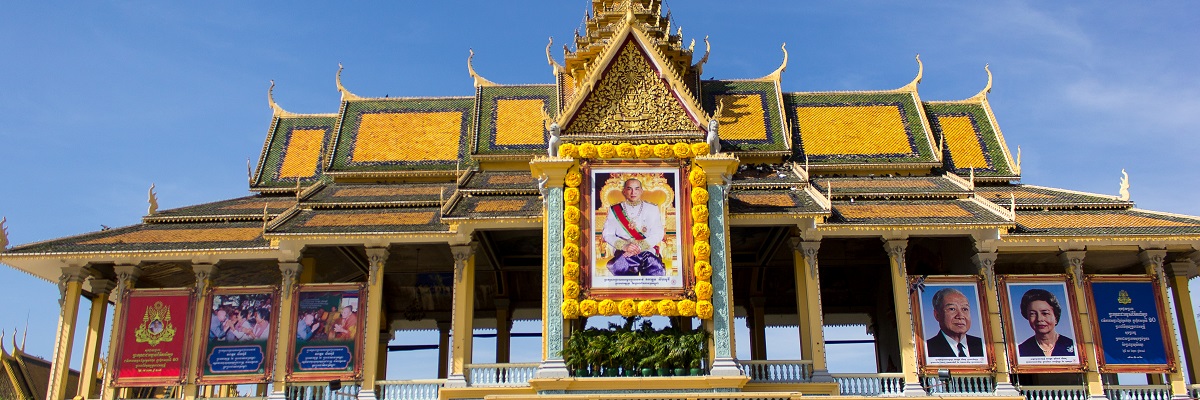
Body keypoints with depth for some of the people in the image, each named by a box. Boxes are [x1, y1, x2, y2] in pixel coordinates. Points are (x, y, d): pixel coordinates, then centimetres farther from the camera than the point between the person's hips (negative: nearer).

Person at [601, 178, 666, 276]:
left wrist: (640, 246, -13)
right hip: (624, 253, 0)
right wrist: (624, 245, -13)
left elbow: (658, 234, 4)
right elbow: (607, 234, 6)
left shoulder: (651, 208, 14)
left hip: (647, 251, 0)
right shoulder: (615, 210, 13)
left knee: (655, 270, -35)